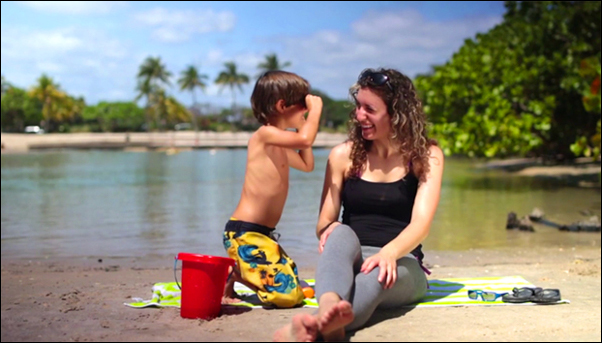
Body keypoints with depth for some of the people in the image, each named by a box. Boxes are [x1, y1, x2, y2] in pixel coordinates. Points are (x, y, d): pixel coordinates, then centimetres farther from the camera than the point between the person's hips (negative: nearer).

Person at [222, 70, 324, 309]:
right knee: (288, 295, -19)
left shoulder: (279, 145, 18)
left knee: (294, 288, 16)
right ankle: (230, 274, -1)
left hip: (262, 234, 10)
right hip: (245, 233, -10)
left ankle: (235, 271, 16)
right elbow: (305, 140, -28)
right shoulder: (265, 134, -12)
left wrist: (302, 125, 26)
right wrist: (315, 110, -12)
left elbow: (307, 165, 31)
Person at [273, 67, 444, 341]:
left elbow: (421, 223, -9)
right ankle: (330, 307, -66)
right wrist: (328, 229, -19)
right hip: (350, 261, 1)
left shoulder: (426, 156, 4)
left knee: (379, 275, -38)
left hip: (401, 263, -1)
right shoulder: (344, 155, 9)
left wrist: (389, 253, -31)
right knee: (342, 234, -34)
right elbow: (324, 223, 8)